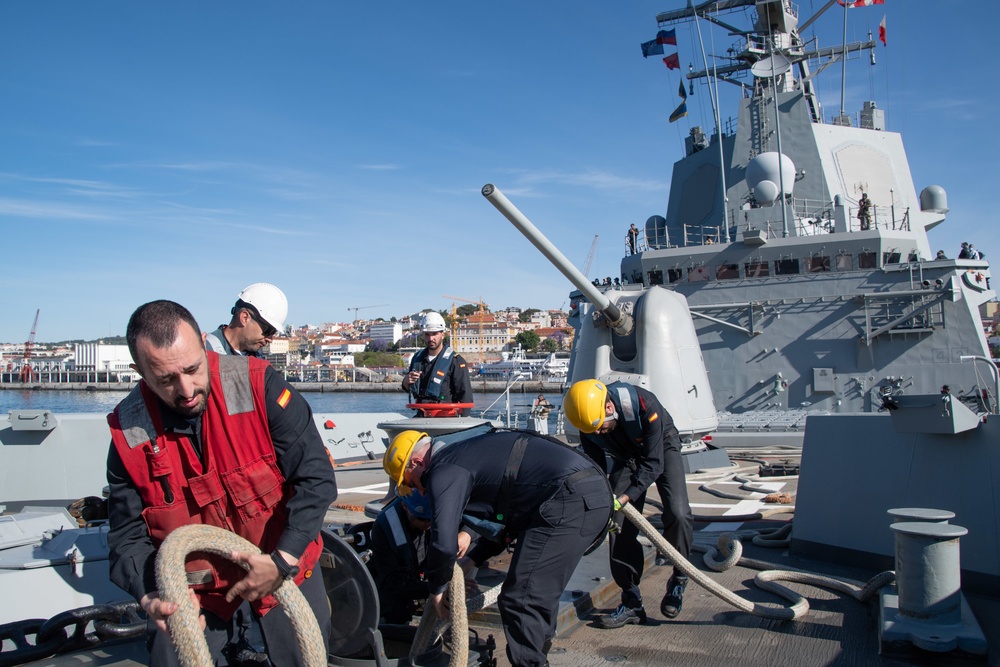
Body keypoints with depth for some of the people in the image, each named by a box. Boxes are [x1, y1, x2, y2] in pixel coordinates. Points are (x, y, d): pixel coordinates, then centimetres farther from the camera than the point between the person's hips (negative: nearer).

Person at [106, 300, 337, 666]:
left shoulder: (258, 385, -21)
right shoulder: (128, 431, -12)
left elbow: (316, 477, -19)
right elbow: (128, 537, -5)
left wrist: (282, 562, -24)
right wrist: (150, 596, -23)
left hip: (285, 567, -1)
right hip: (193, 585, 1)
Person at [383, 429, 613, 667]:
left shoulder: (444, 470, -4)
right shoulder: (468, 454, 25)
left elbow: (443, 543, -14)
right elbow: (506, 519, 33)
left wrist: (437, 589, 5)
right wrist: (470, 561, 29)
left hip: (570, 501, -11)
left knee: (521, 601, -7)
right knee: (539, 594, 23)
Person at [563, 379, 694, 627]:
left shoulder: (644, 404, -40)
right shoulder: (589, 425, -24)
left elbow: (653, 463, -34)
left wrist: (625, 497, -41)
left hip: (662, 448, -3)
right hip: (626, 456, 4)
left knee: (678, 514, -23)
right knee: (620, 523, -9)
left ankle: (678, 580, 4)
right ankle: (632, 603, 2)